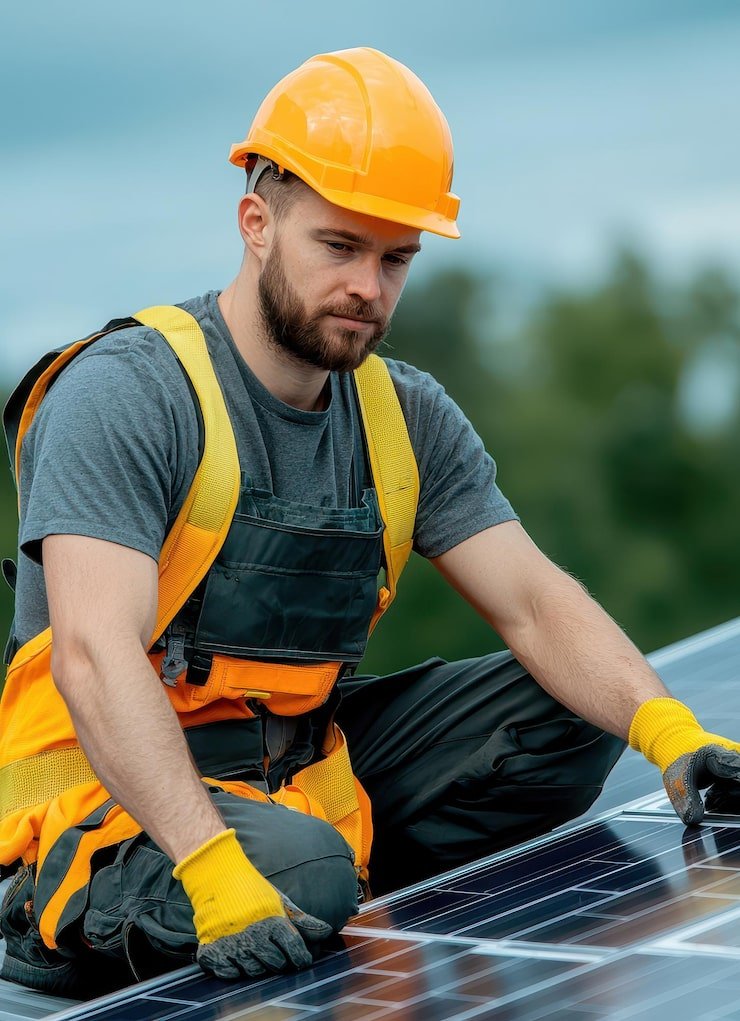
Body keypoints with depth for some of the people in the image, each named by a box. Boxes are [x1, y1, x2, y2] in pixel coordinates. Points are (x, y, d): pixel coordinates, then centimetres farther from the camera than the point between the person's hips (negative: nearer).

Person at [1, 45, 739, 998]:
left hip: (299, 767, 7)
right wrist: (212, 863, -42)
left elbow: (535, 605, 1)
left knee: (573, 706, -1)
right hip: (116, 786, -7)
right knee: (303, 874, -36)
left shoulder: (408, 418, 7)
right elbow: (95, 652, -28)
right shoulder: (126, 394, -16)